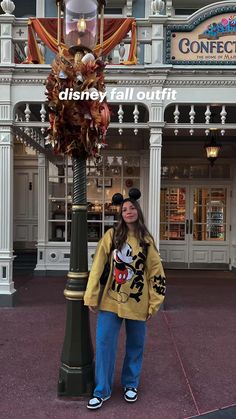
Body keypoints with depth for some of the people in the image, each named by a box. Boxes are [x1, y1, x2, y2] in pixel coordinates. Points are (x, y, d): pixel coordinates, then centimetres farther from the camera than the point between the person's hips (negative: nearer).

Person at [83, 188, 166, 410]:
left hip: (137, 303, 1)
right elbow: (97, 266, -5)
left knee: (135, 346, 13)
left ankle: (130, 385, 35)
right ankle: (102, 391, 19)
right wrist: (91, 297, -6)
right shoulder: (111, 236, -4)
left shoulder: (146, 240, -1)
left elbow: (156, 273, 2)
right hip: (111, 300, -1)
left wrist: (153, 304, 0)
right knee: (104, 344, 2)